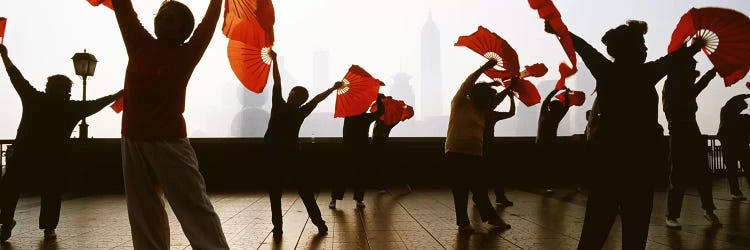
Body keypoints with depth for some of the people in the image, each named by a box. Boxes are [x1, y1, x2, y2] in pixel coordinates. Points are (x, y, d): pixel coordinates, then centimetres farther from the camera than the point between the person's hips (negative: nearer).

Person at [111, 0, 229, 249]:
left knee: (195, 208, -5)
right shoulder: (140, 45, 10)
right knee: (143, 214, 7)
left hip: (170, 141, -4)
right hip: (133, 140, 4)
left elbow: (209, 22, 2)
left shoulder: (186, 55, 2)